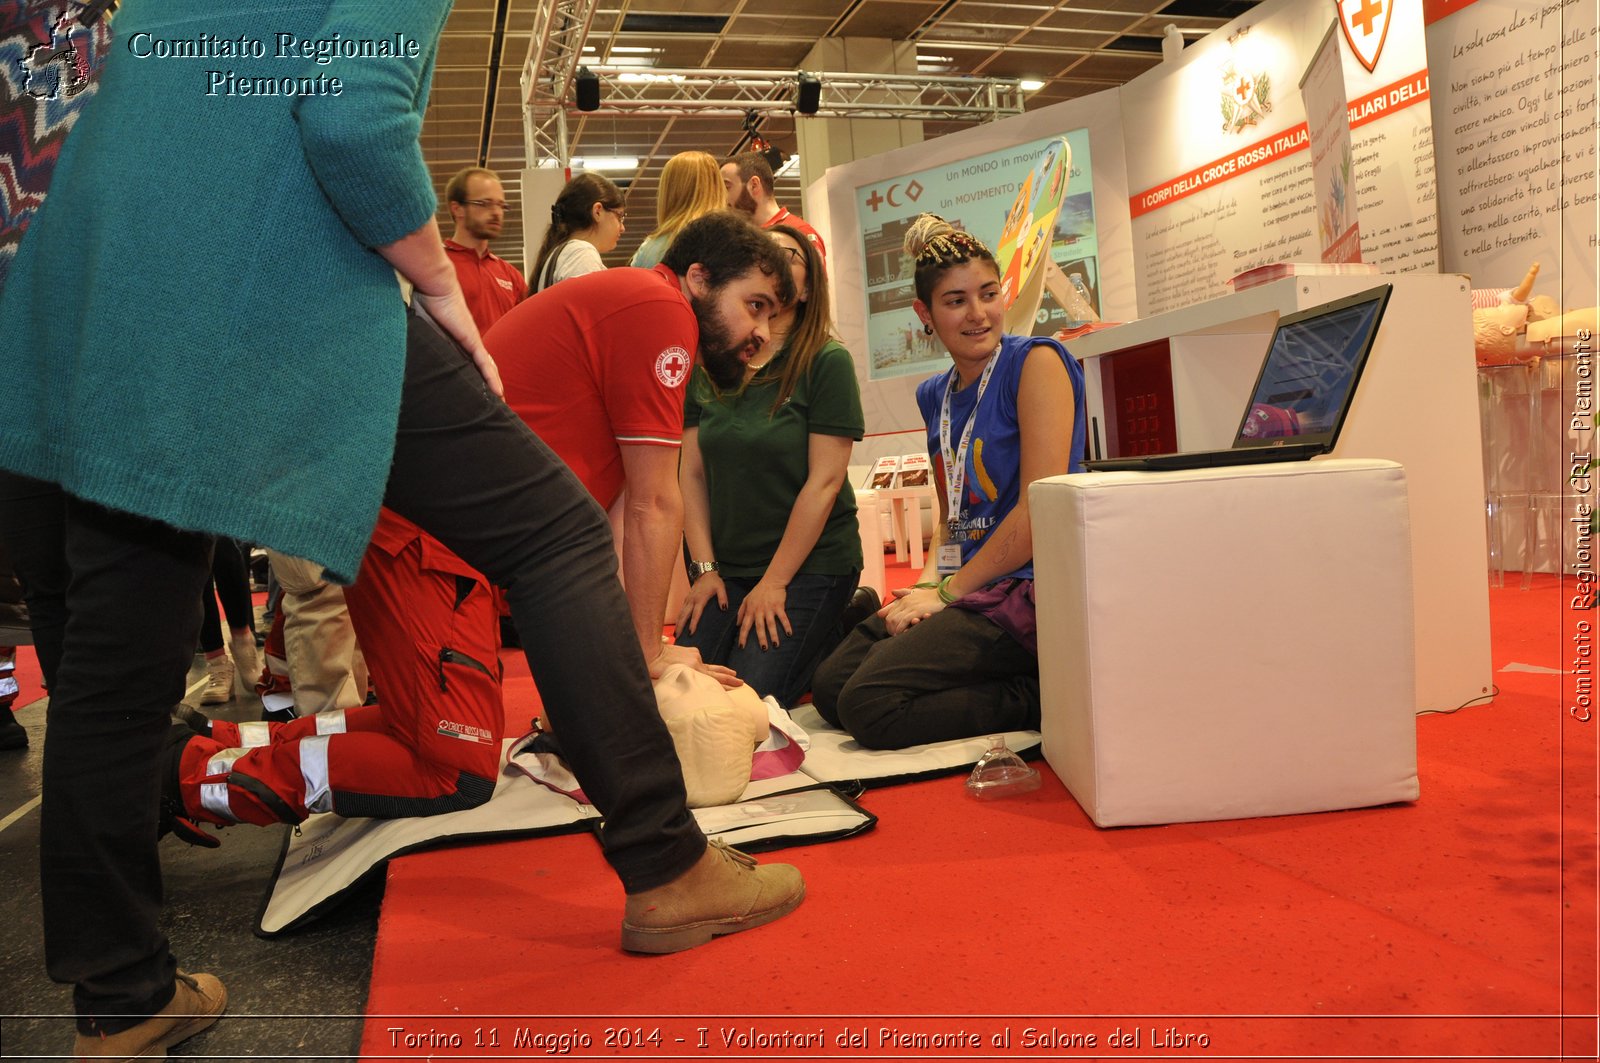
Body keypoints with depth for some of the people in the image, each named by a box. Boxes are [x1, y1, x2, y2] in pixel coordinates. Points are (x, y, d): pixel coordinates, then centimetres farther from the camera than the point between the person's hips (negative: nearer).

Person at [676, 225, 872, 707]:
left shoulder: (827, 361, -9)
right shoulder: (707, 365, 5)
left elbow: (824, 481, -13)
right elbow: (692, 474, 4)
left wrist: (774, 583, -13)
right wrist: (704, 568, -3)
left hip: (809, 562, -5)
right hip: (725, 565, 5)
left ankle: (845, 625, 11)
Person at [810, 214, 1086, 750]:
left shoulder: (1036, 362, -9)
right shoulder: (935, 395, 15)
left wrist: (947, 591, -11)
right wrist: (928, 582, -1)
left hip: (1027, 590, -9)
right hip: (966, 589, 9)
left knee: (868, 704, -22)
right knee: (829, 688, 2)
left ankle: (1040, 698, -8)